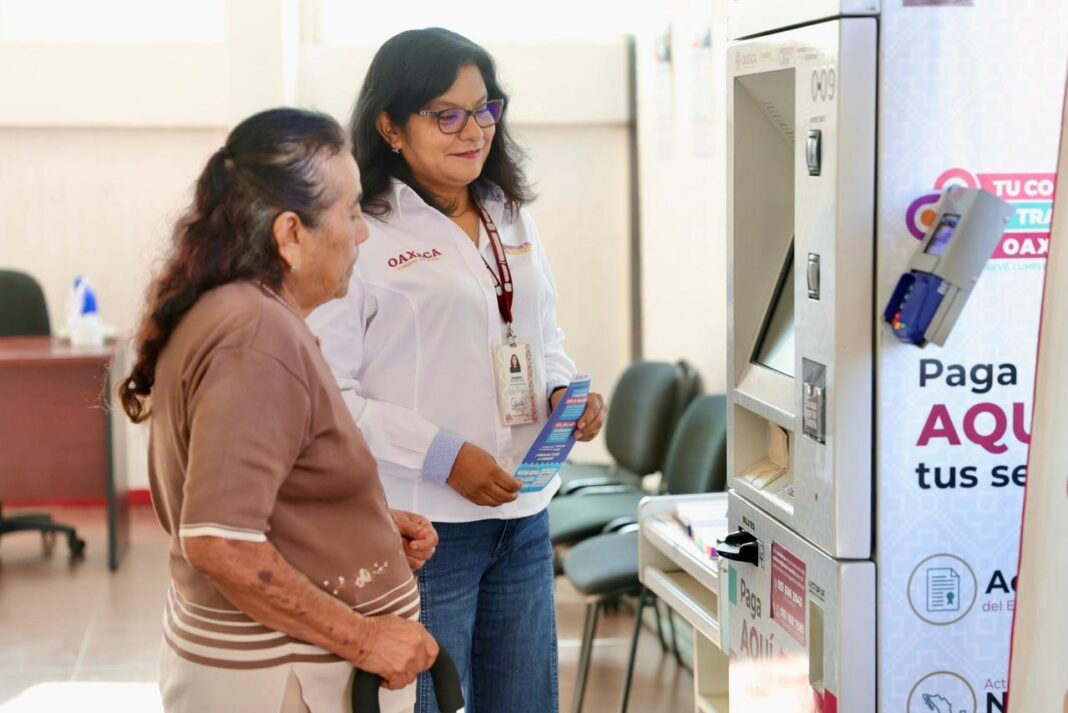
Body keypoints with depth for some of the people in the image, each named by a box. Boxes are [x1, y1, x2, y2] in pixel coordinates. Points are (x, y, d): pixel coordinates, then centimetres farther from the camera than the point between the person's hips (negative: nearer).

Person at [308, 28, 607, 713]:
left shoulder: (513, 220, 11)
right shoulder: (361, 236, -11)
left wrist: (564, 390, 1)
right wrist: (442, 456, -20)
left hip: (524, 516, 7)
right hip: (422, 523, -6)